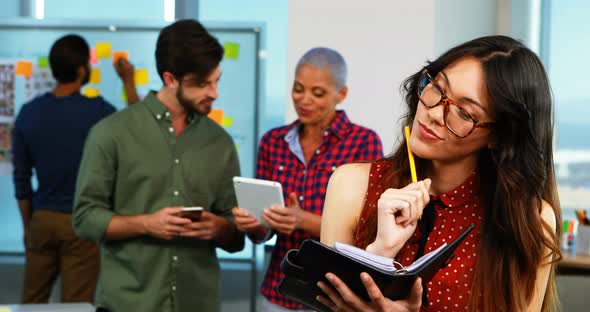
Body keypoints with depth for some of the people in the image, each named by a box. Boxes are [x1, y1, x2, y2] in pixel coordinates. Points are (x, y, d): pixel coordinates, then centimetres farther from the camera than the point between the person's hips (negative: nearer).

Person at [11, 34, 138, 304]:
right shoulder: (97, 111, -14)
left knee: (32, 301, 15)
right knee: (75, 306, 2)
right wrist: (129, 84, 14)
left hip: (43, 219, 4)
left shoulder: (28, 113, -2)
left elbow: (21, 178, 4)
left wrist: (27, 225, 15)